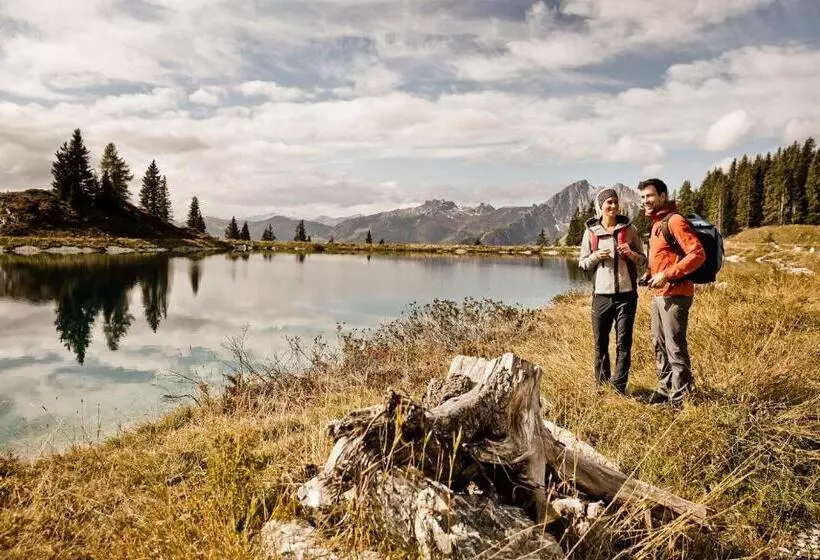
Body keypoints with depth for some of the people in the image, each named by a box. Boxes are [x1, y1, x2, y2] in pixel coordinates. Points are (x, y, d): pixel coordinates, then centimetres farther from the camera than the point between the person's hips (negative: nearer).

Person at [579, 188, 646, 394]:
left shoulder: (629, 229, 4)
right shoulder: (591, 231, 4)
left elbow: (643, 260, 10)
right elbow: (582, 263, 8)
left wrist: (631, 254, -11)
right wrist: (596, 256, -12)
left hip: (626, 294, 0)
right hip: (601, 294, 0)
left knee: (624, 343, 2)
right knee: (600, 342, 7)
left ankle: (619, 386, 10)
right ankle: (601, 383, 20)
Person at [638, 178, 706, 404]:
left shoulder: (675, 221, -12)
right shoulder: (656, 223, 16)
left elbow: (698, 254, -20)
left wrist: (667, 275, -22)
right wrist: (649, 274, 11)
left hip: (674, 295, -10)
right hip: (658, 295, 10)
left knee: (675, 348, -3)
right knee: (659, 345, 17)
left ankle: (680, 398, 7)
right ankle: (665, 389, 29)